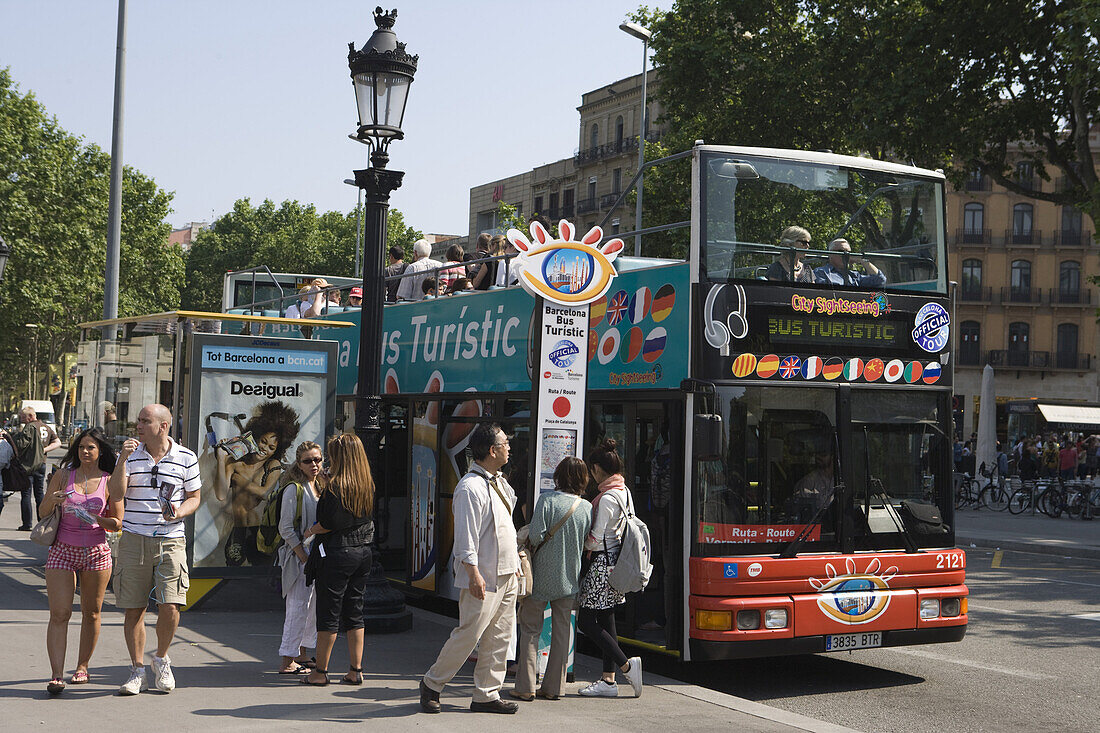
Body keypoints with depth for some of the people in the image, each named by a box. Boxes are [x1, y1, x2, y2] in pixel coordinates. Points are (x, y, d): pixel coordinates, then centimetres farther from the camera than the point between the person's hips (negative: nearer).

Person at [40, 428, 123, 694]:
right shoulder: (63, 477, 4)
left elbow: (118, 523, 2)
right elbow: (42, 514, 8)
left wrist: (95, 519, -17)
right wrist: (51, 501, -14)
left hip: (96, 552, 0)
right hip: (62, 551, 0)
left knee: (91, 613, 8)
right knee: (59, 614, -9)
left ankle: (82, 667, 24)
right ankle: (57, 675, -12)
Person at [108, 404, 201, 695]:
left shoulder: (186, 458, 3)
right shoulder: (130, 454, 5)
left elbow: (194, 497, 11)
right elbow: (116, 494, -4)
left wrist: (179, 512, -9)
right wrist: (122, 460, -15)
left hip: (170, 540, -1)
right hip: (133, 539, 1)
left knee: (170, 608, -10)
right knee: (133, 609, 3)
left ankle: (161, 659, 17)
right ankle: (137, 670, 18)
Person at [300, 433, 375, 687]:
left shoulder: (336, 486, -15)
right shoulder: (368, 485, 5)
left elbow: (331, 523, -19)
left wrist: (312, 530, -1)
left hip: (338, 554, -7)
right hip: (364, 552, 7)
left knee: (328, 613, 2)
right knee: (354, 613, 12)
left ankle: (320, 672, 10)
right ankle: (355, 670, 14)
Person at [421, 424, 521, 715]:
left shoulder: (500, 483, 14)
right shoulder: (470, 488, -16)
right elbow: (466, 537, -20)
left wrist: (514, 563, 24)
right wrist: (473, 574, -24)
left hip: (506, 576, 9)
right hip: (482, 578, -9)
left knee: (499, 637, 9)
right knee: (469, 634, -5)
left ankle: (486, 695, 16)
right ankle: (432, 684, 12)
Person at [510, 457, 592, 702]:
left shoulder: (547, 500, -12)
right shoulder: (586, 507, 1)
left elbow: (536, 536, -18)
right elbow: (588, 543, 6)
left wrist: (529, 542, 3)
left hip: (543, 575, -4)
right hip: (569, 578, 4)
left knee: (530, 629, 4)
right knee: (561, 631, 10)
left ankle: (525, 687, 2)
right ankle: (553, 687, 12)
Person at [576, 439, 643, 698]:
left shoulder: (607, 498, -18)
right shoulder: (624, 492, 10)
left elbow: (594, 539, -16)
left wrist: (584, 544, 4)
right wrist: (592, 547, 15)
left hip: (603, 562, -9)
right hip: (617, 561, 9)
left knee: (586, 621, -4)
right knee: (606, 619, 11)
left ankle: (627, 665, -7)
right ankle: (608, 680, 13)